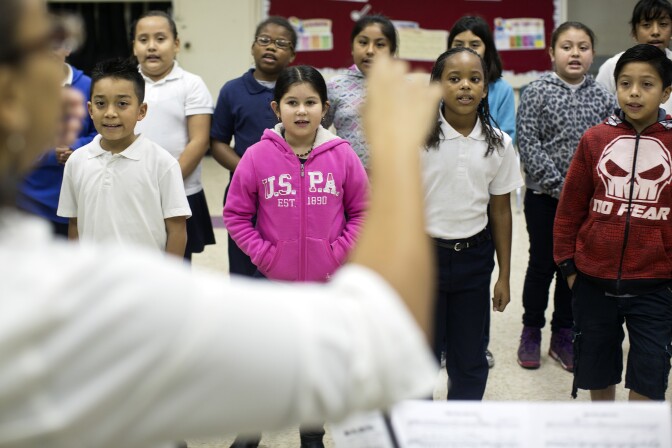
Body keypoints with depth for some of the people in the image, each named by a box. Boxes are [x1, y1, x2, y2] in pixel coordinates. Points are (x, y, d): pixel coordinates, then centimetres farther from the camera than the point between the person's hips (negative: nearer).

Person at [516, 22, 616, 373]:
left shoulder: (602, 97, 3)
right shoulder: (537, 92, -6)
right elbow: (528, 143, -11)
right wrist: (559, 185, -15)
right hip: (544, 196, -3)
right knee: (542, 264, 6)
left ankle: (563, 335, 23)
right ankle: (531, 331, 22)